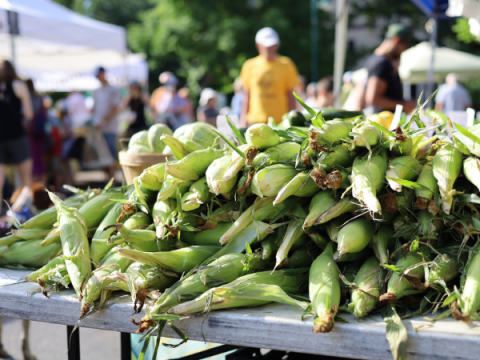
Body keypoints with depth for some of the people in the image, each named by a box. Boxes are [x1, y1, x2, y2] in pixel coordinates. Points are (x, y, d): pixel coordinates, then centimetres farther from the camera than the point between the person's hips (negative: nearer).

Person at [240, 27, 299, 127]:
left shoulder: (285, 64, 5)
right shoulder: (249, 66, 9)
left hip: (280, 122, -1)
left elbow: (291, 96, 5)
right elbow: (246, 97, 12)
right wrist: (243, 122, 8)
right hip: (254, 121, 1)